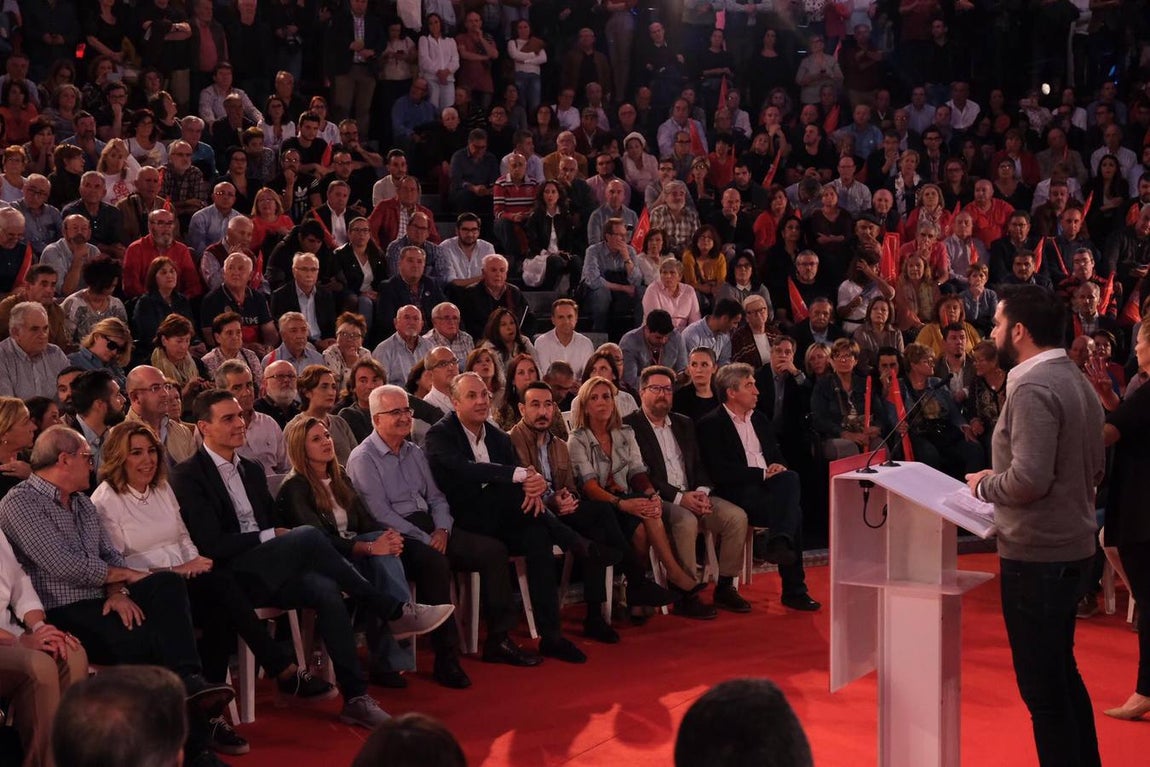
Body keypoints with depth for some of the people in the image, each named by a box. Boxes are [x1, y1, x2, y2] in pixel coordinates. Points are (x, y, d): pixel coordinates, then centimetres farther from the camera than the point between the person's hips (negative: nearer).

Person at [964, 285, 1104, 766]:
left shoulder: (1033, 389, -19)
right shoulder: (1076, 381, 10)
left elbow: (1029, 479, -27)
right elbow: (1095, 469, 16)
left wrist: (984, 485, -8)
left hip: (1036, 554, -10)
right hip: (1072, 546, 10)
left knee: (1041, 684, 0)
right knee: (1062, 674, 20)